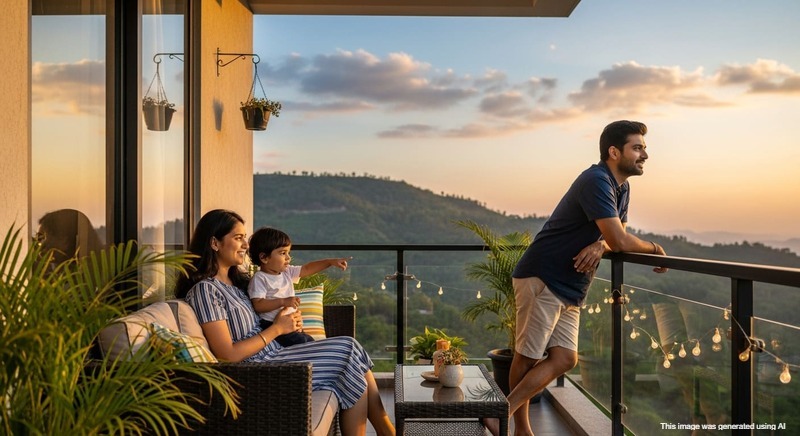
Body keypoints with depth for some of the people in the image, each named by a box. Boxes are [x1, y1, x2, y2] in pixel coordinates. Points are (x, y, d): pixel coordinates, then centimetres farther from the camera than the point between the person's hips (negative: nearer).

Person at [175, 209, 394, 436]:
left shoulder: (236, 280, 14)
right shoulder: (205, 289, -14)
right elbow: (228, 354, -19)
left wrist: (286, 323, 0)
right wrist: (277, 328, -12)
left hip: (274, 354, 9)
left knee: (349, 347, -6)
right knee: (349, 354, -11)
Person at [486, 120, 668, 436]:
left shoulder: (622, 188, 13)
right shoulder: (596, 181, -17)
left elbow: (615, 238, 14)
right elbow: (619, 241, -24)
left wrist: (599, 246, -10)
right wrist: (654, 249, -4)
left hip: (570, 288, 9)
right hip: (542, 279, -9)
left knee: (564, 359, 1)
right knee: (529, 356, 0)